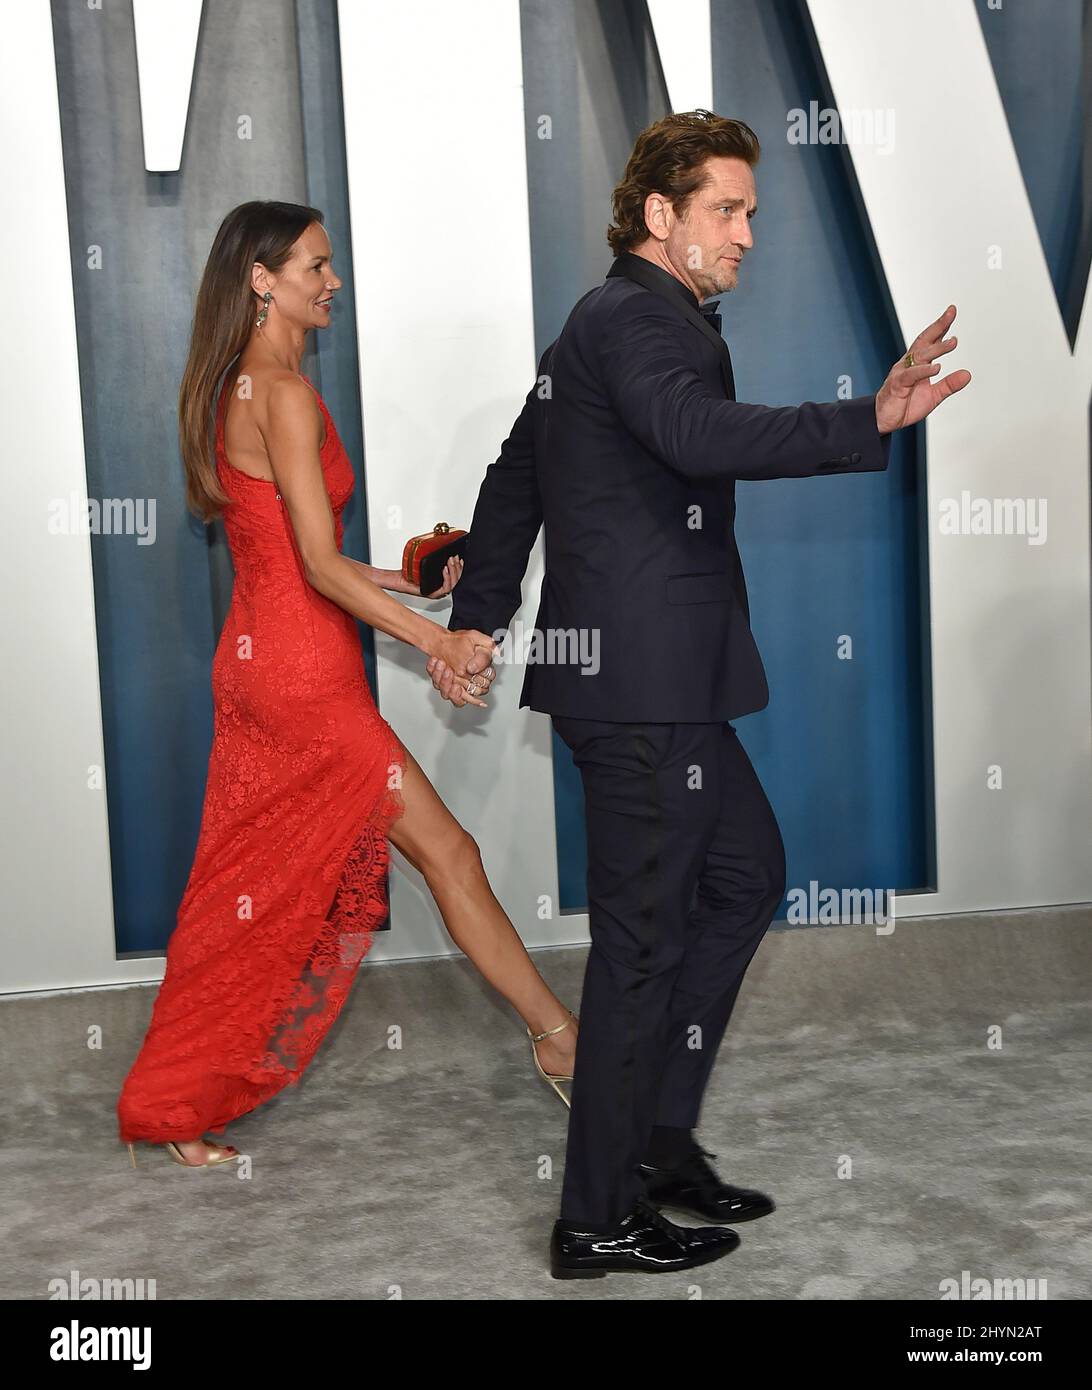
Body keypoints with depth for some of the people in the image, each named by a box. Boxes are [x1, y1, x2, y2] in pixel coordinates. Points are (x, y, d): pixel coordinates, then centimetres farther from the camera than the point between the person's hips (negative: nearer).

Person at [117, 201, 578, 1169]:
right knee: (449, 853, 0)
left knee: (255, 892, 14)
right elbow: (320, 566, -21)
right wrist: (440, 641, -22)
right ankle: (561, 1043, 12)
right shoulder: (286, 394, -16)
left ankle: (171, 1106, 22)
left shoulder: (232, 390, 14)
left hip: (259, 662, 10)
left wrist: (407, 583, 18)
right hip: (306, 678, -10)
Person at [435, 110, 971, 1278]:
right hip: (646, 679, -11)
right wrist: (870, 422, -40)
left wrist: (476, 622, 24)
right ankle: (599, 1221, 9)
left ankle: (656, 1132, 26)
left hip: (648, 677, 11)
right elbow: (701, 435, -33)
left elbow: (511, 485, 24)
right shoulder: (640, 318, -12)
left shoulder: (602, 322, 20)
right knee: (644, 935, -3)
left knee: (746, 874, 19)